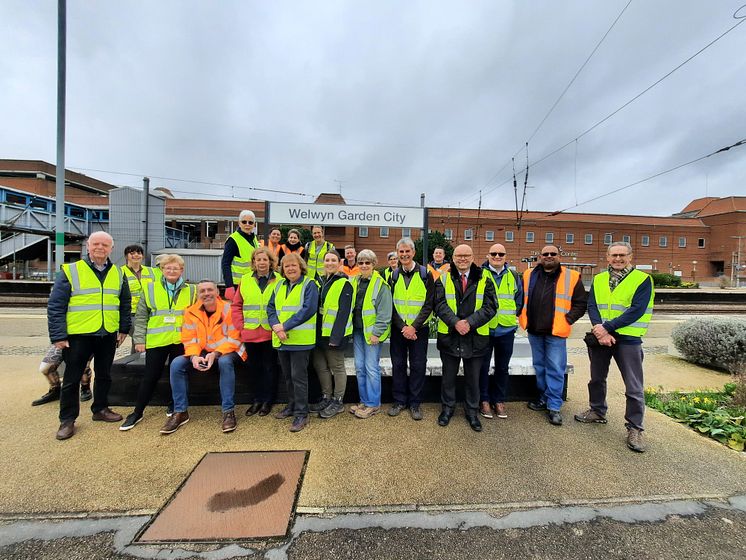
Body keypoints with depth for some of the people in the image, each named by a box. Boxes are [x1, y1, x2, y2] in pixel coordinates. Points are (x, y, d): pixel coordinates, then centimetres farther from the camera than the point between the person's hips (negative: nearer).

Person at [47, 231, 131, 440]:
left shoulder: (118, 273, 7)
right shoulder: (69, 271, -4)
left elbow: (125, 304, 12)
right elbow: (55, 306, -6)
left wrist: (124, 328, 7)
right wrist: (58, 336, -11)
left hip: (108, 335, 3)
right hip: (78, 335, -3)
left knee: (104, 376, 15)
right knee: (72, 379, 7)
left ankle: (100, 409, 31)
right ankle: (67, 419, 22)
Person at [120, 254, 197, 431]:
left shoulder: (191, 291, 4)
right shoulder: (150, 289, 4)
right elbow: (141, 317, 5)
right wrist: (139, 340, 1)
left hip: (181, 341, 0)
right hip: (156, 341, 0)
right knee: (150, 377, 6)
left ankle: (174, 408, 26)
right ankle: (137, 412, 24)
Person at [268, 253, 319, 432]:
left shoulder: (309, 285, -6)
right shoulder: (279, 286, 13)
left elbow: (308, 310, -17)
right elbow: (270, 307, 8)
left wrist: (285, 326, -18)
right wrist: (276, 326, -11)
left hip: (300, 339, -6)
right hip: (281, 339, 6)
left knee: (299, 376, 0)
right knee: (288, 375, 18)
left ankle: (301, 413, 13)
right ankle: (292, 405, 35)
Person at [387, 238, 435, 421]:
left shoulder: (425, 274, -4)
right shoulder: (393, 276, 3)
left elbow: (429, 304, -8)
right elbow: (390, 305, 1)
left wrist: (414, 327, -15)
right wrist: (402, 327, -10)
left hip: (419, 328, -2)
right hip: (398, 328, 2)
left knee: (418, 365, 7)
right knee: (398, 364, 10)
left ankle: (415, 402, 23)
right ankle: (399, 400, 27)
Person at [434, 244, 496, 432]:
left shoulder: (483, 279, 2)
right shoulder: (444, 278, 1)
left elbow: (489, 307, -6)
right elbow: (440, 304, -8)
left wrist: (470, 322, -18)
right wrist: (456, 322, -21)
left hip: (476, 337, 0)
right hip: (449, 335, 0)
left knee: (473, 377, 14)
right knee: (448, 376, 14)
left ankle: (472, 411, 34)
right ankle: (447, 407, 34)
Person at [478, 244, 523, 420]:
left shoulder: (513, 276, 9)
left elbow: (519, 299, 17)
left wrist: (513, 315, 7)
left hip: (506, 329, 3)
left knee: (503, 367, 13)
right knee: (483, 366, 6)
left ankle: (499, 400, 28)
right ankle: (484, 400, 21)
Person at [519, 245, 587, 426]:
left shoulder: (571, 277, -2)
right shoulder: (529, 275, 6)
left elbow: (580, 303, 0)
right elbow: (520, 298, 15)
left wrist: (568, 319, -9)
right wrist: (523, 317, 5)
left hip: (556, 332, -3)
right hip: (534, 331, 4)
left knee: (555, 369, 0)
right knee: (539, 366, 15)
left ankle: (554, 406, 12)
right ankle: (544, 399, 31)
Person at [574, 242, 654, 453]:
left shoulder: (643, 280, -5)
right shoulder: (598, 279, 8)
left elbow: (636, 310, -15)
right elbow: (592, 306, -1)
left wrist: (607, 327, -21)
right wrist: (600, 330, -16)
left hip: (628, 339, -4)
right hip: (600, 338, 4)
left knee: (634, 387, 2)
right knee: (597, 378, 18)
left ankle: (634, 429, 17)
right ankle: (597, 412, 37)